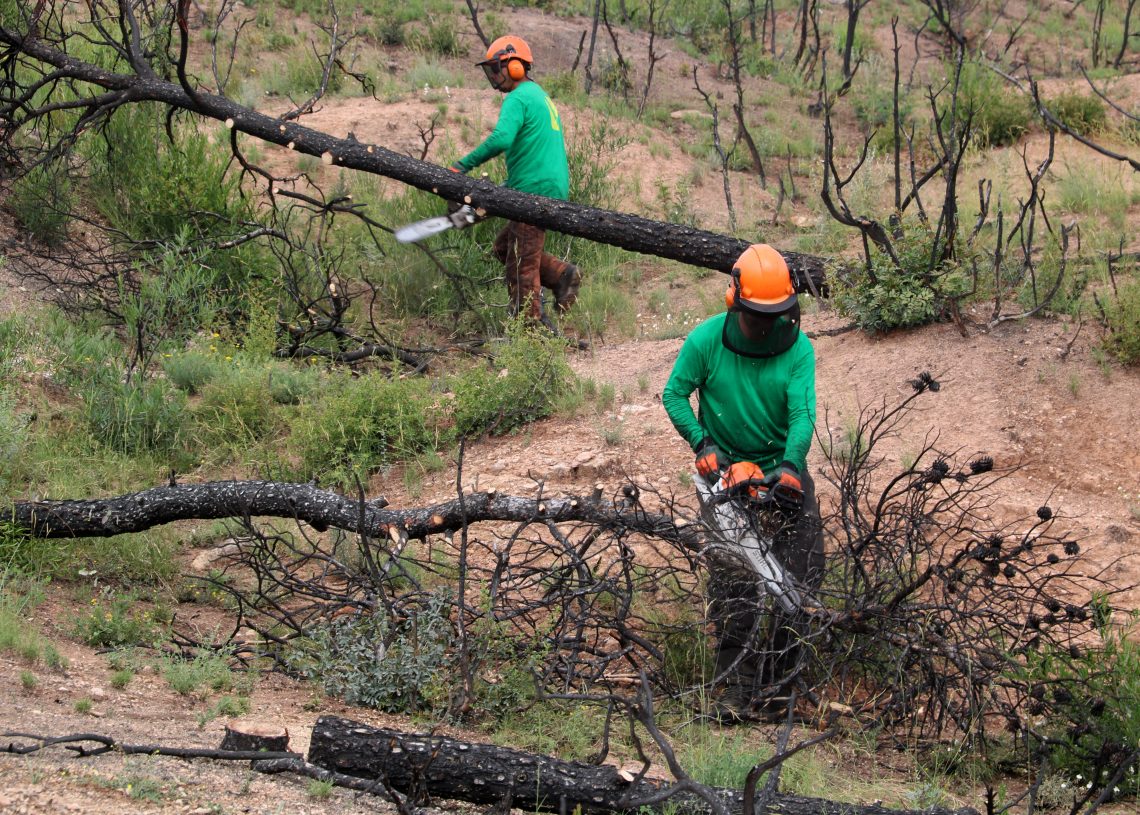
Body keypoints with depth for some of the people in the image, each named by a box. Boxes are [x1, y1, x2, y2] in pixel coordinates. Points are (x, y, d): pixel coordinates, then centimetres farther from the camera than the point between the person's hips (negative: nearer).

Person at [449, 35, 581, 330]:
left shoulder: (517, 99, -11)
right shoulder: (541, 97, 20)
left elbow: (500, 139, -28)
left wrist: (461, 166, -22)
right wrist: (510, 187, 22)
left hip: (535, 192, -10)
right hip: (554, 189, 10)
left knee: (522, 267, -4)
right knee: (504, 247, 19)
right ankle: (562, 275, 9)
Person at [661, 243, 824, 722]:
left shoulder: (798, 348, -11)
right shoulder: (706, 340, -13)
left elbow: (802, 415, -18)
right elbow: (675, 394, -3)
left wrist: (791, 465, -34)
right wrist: (702, 444, -16)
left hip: (783, 466, 2)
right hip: (726, 467, -1)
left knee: (804, 569, -5)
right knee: (731, 574, -12)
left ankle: (777, 680, 5)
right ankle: (737, 686, -9)